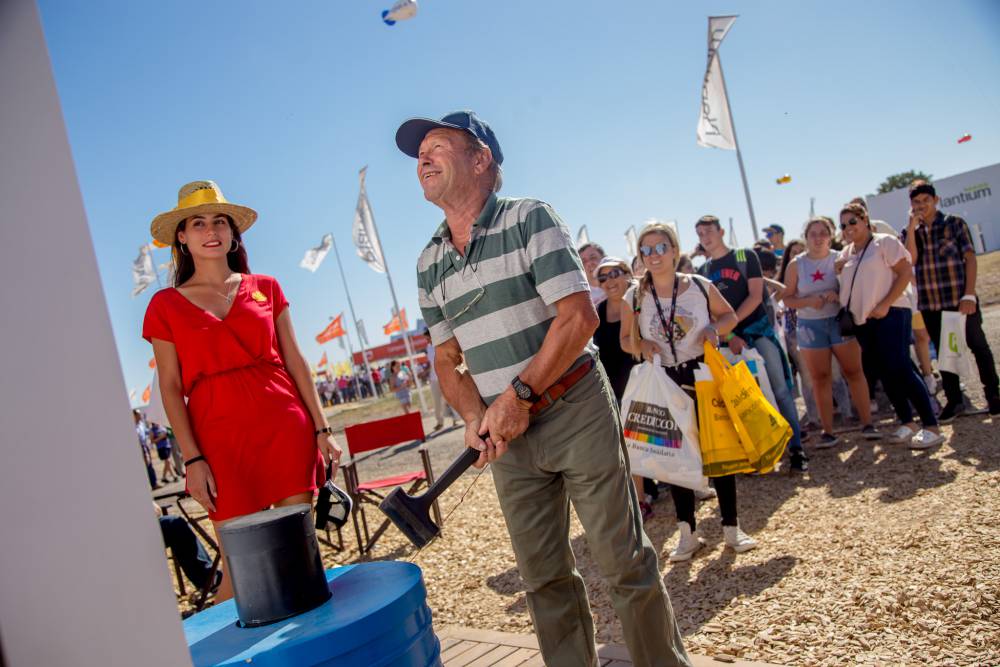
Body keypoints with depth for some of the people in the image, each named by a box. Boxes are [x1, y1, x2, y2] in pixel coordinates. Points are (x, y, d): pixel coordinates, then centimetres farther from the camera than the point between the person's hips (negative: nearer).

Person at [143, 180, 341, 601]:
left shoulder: (265, 288, 11)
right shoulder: (166, 305, 7)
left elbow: (294, 361, 10)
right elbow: (171, 387, 4)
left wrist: (321, 428, 5)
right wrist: (192, 459, -4)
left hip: (285, 426, 2)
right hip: (221, 436, -1)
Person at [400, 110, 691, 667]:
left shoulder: (529, 218, -8)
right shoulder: (429, 263, 8)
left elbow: (580, 316, -16)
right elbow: (447, 358, 12)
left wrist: (518, 395, -17)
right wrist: (475, 417, -7)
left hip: (576, 413, -5)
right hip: (508, 435, 5)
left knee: (625, 561, 4)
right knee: (544, 576, 13)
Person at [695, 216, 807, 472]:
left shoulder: (745, 256, 2)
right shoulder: (703, 270, 10)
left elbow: (755, 295, -6)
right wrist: (728, 335, -6)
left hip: (758, 330, -3)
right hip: (728, 339, 3)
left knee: (780, 389, -3)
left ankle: (796, 447, 3)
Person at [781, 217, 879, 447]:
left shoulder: (839, 259, 1)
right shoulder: (796, 265, 1)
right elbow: (788, 298, 1)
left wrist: (838, 295, -18)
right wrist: (809, 301, -17)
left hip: (840, 320, 0)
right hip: (810, 325, 0)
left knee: (854, 371, 1)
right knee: (820, 379, 3)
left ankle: (867, 423, 11)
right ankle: (827, 431, 9)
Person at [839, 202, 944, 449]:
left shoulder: (884, 242, -4)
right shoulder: (846, 253, 15)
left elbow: (906, 273, -11)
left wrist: (885, 305, -18)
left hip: (889, 314, -7)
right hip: (863, 319, 7)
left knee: (900, 369, -13)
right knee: (886, 373, 9)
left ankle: (931, 427, -7)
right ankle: (907, 424, 18)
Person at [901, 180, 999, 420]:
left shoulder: (954, 223, 0)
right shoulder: (909, 232, 8)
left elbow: (970, 258, -5)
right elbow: (910, 259, -9)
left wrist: (969, 294, -14)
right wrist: (912, 227, -13)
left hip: (960, 299, -3)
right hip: (929, 303, 3)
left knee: (978, 346, 4)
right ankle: (954, 400, 19)